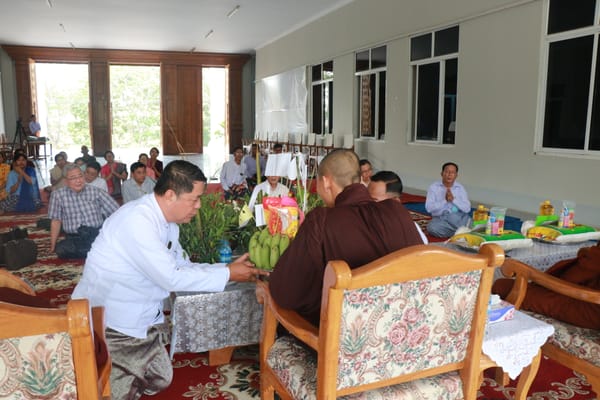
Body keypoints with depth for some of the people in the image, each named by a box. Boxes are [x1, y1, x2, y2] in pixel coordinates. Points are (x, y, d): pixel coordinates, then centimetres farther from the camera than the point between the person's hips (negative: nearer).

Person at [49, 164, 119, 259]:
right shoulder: (58, 195, 6)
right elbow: (56, 221, 9)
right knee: (61, 249, -32)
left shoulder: (96, 192, 5)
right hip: (74, 238, 2)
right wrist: (53, 245, 5)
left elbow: (116, 213, 4)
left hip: (98, 234, -1)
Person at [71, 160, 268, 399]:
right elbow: (172, 278, -28)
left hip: (140, 319, 9)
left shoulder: (167, 222, 1)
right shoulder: (137, 220, -28)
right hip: (107, 322, -9)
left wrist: (229, 268, -4)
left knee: (161, 380, 14)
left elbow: (182, 267, 6)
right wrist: (227, 274, -20)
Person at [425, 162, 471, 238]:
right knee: (432, 227, -34)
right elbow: (429, 208, -11)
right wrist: (445, 200, -21)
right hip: (439, 218, 1)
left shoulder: (460, 188, 5)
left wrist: (453, 199, -19)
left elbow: (467, 208, -5)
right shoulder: (434, 187, 0)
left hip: (458, 218, -1)